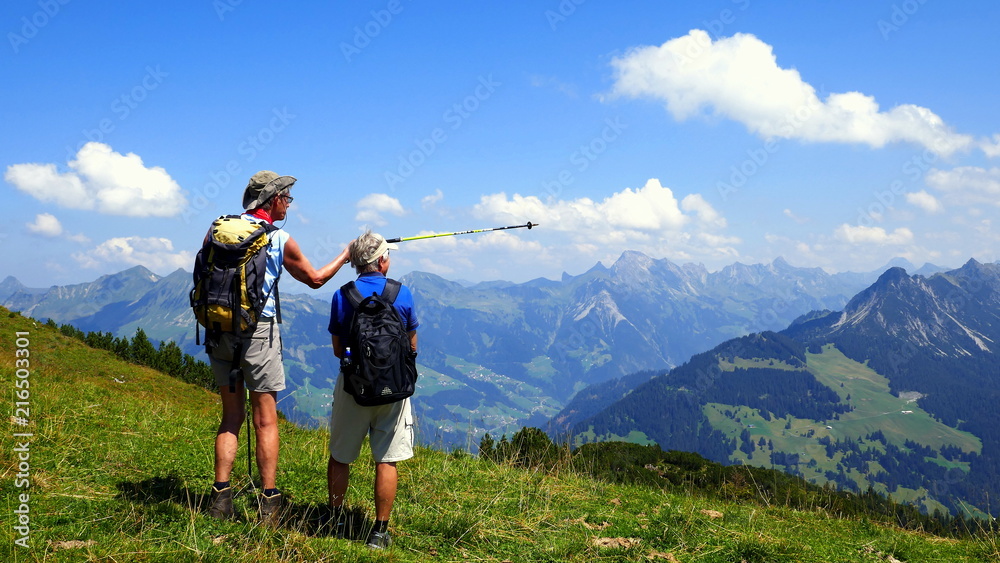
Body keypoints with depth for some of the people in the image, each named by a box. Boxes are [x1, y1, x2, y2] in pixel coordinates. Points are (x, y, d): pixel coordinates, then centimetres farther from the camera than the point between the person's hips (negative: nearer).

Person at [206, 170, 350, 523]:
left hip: (219, 331, 5)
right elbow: (315, 279, 10)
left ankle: (221, 499, 10)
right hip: (258, 332, -4)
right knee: (266, 420, 2)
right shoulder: (280, 239, -5)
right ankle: (269, 504, 4)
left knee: (231, 416, 13)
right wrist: (346, 256, 24)